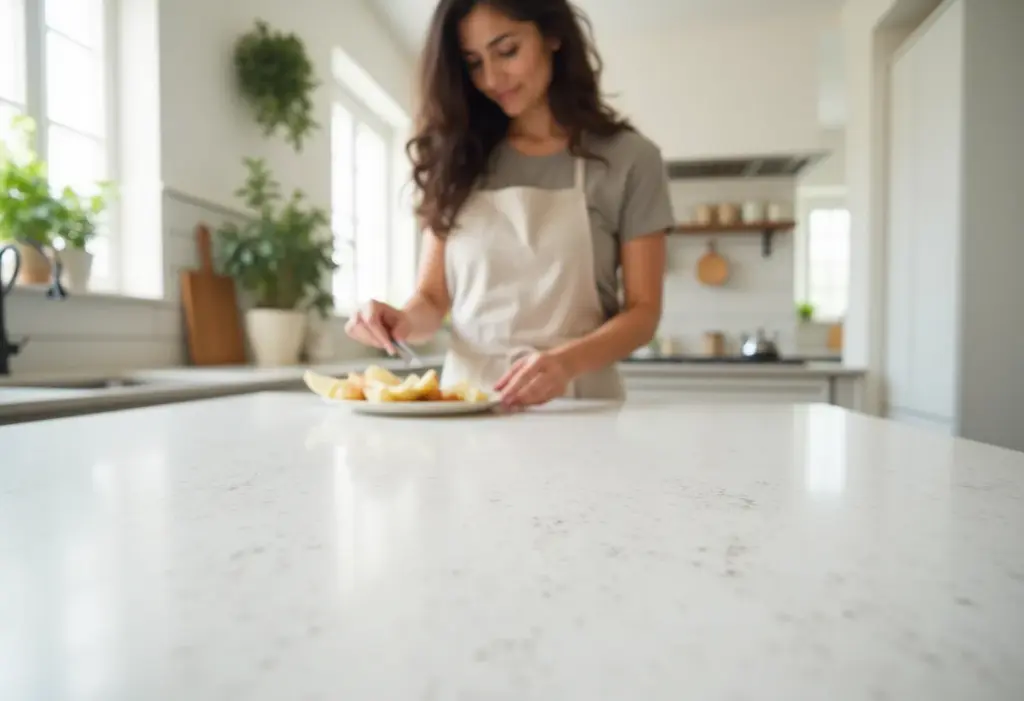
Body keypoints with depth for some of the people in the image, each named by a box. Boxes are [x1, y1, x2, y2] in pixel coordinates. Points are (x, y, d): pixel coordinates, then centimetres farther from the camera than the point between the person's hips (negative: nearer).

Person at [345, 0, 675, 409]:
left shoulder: (628, 158, 1)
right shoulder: (457, 160, 8)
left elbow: (642, 311, -1)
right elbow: (433, 297, 10)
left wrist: (568, 361, -19)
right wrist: (404, 321, -13)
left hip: (575, 401, -2)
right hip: (464, 397, 3)